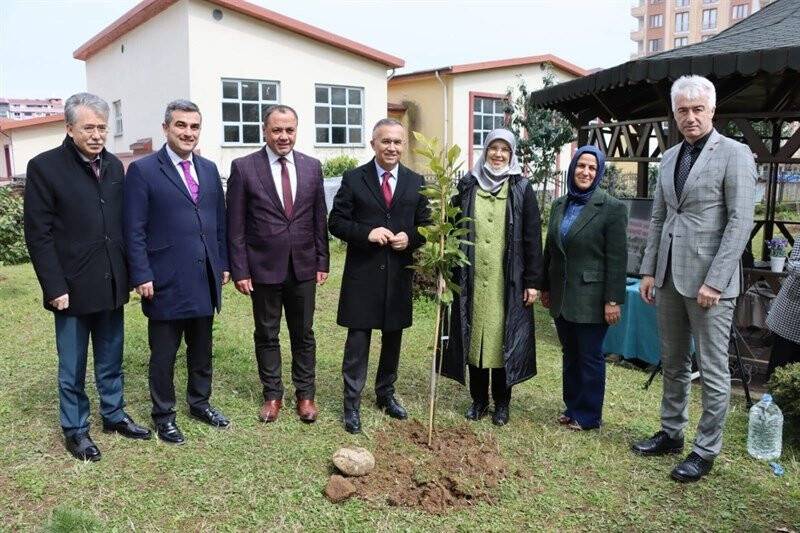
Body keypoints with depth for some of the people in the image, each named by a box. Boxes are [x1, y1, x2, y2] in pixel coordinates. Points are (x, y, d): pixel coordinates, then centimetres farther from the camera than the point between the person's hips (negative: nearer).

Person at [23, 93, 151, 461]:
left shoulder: (114, 165, 6)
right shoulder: (45, 167, -8)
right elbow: (38, 235, -10)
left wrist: (129, 271, 6)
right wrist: (55, 287, -13)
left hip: (111, 285, 4)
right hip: (73, 287, -4)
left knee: (110, 361, 17)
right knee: (73, 367, 10)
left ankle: (114, 414, 33)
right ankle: (74, 428, 25)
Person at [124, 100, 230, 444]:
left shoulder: (209, 169, 10)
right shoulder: (143, 170, -7)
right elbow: (134, 231, -9)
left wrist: (223, 264, 10)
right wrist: (142, 276, -13)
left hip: (205, 279, 5)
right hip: (166, 282, -5)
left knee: (202, 348, 17)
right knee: (164, 354, 9)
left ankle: (200, 402, 34)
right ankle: (163, 415, 25)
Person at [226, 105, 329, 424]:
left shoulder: (312, 167, 3)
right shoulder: (243, 167, -5)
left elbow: (320, 219, 7)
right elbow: (235, 226, -5)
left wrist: (323, 262, 4)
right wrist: (240, 270, -8)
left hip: (303, 267, 2)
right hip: (264, 267, -2)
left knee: (303, 334, 12)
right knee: (266, 335, 11)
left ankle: (305, 394, 26)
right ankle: (272, 394, 27)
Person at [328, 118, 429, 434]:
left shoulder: (416, 182, 6)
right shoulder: (353, 179, -2)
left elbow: (425, 226, 9)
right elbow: (336, 222, -3)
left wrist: (410, 238, -12)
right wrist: (367, 232, -18)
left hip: (399, 274, 3)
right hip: (362, 274, -3)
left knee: (393, 339, 15)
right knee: (357, 341, 1)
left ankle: (386, 393, 34)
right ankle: (352, 404, 12)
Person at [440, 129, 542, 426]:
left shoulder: (522, 190, 1)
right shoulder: (468, 186, 6)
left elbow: (532, 238, -1)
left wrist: (533, 281, -6)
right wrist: (448, 272, 3)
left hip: (507, 282, -2)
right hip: (472, 279, 2)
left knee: (502, 338, 5)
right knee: (474, 336, 8)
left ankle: (502, 402, 21)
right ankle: (479, 399, 23)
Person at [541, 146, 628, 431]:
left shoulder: (612, 208, -9)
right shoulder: (559, 205, 9)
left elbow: (617, 258, -11)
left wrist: (613, 300, -14)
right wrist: (545, 287, 15)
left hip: (591, 298, -6)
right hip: (562, 296, 6)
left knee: (590, 357, 5)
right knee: (570, 355, 16)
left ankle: (589, 416, 19)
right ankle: (572, 407, 30)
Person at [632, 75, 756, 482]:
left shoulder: (734, 154, -7)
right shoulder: (669, 158, 12)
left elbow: (740, 222, -12)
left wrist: (715, 281, -17)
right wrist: (648, 270, 9)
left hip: (708, 279, -6)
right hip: (669, 277, 6)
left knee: (712, 369, 3)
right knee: (673, 363, 16)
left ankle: (706, 450, 16)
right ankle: (671, 433, 30)